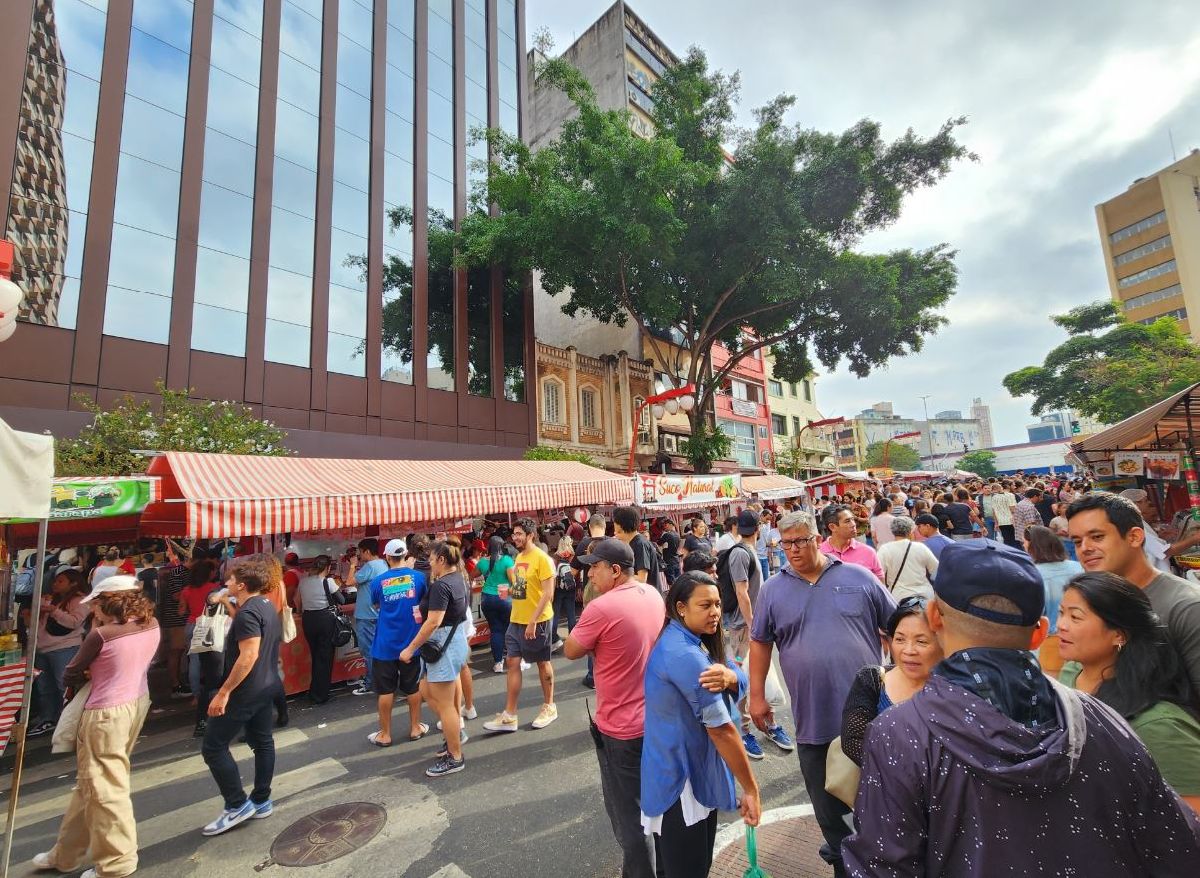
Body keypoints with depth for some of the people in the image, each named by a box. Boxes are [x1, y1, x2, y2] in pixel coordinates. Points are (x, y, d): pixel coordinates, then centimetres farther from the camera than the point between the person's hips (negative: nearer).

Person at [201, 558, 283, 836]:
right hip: (267, 686, 10)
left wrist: (224, 692, -25)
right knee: (263, 742, 16)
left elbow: (249, 655, -28)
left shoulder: (248, 612, -22)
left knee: (213, 746, 2)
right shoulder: (267, 606, 8)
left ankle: (237, 805, 9)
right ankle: (261, 801, 26)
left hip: (246, 690, -10)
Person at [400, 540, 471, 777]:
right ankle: (457, 731, 29)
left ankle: (455, 758, 17)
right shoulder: (461, 580, 7)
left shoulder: (441, 585, -21)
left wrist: (411, 648, -16)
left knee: (444, 704, 4)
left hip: (443, 644, -10)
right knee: (426, 691, 21)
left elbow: (433, 622, -25)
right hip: (457, 639, 10)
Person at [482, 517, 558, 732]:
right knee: (512, 664, 8)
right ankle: (509, 716, 17)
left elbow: (548, 593, -20)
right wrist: (509, 590, 3)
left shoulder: (541, 558, -17)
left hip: (536, 621, -8)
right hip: (516, 621, 8)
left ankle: (549, 707, 28)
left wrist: (533, 621, -22)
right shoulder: (519, 557, 9)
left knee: (543, 663, 9)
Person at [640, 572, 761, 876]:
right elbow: (721, 728, -25)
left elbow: (742, 682, -3)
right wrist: (751, 789, -16)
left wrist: (729, 676, -25)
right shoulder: (684, 654, -29)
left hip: (694, 771, 9)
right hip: (680, 781, -9)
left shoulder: (689, 642, 2)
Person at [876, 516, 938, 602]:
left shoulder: (885, 550, -11)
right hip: (925, 597, 3)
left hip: (899, 599, -2)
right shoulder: (921, 548, -5)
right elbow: (936, 570, 6)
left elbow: (878, 576, -13)